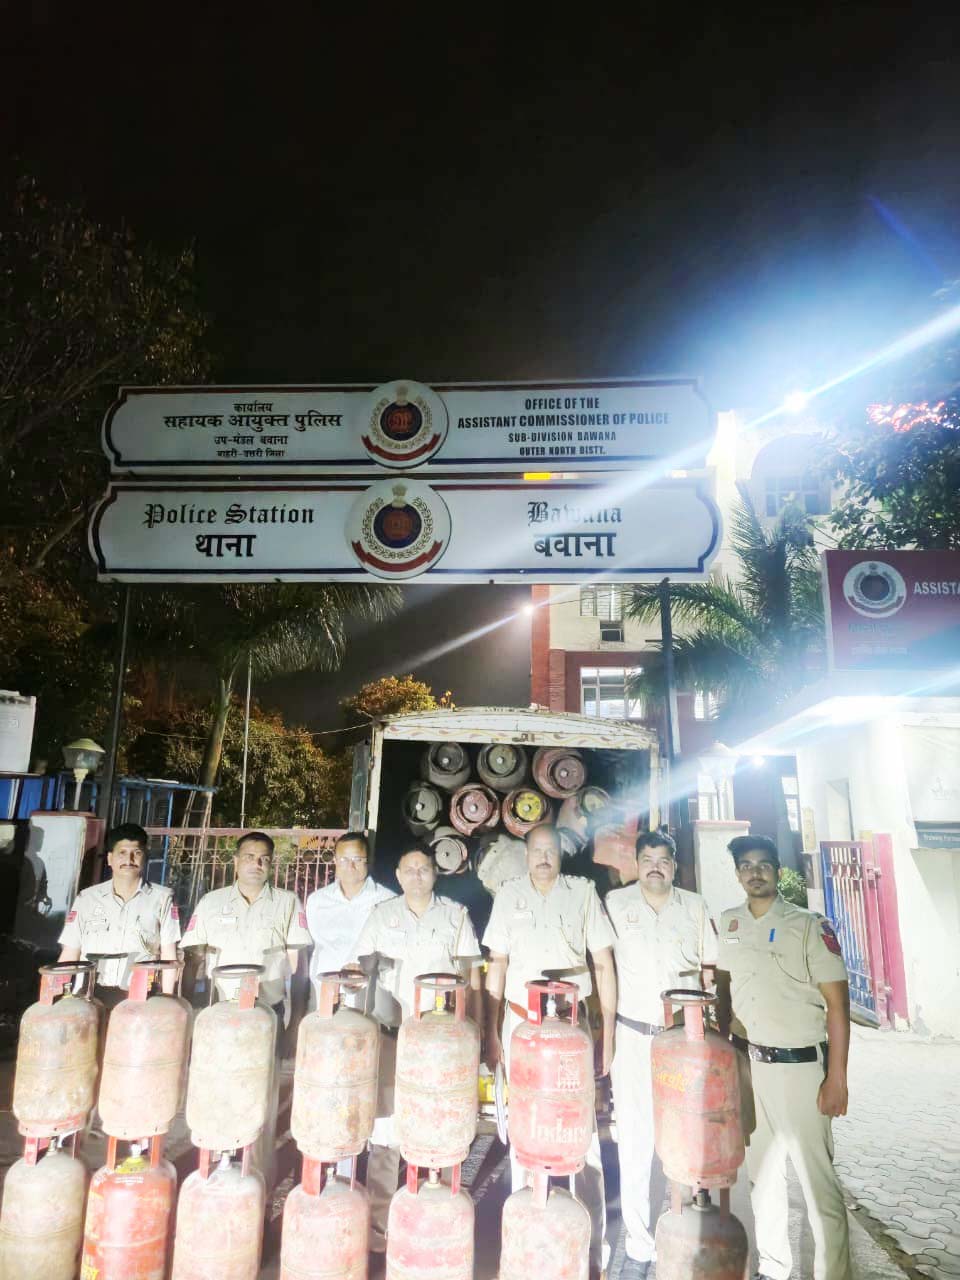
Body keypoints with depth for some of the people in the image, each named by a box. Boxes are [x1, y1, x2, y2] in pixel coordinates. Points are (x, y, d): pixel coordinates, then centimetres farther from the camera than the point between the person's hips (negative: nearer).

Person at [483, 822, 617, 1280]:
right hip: (521, 1022, 2)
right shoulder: (509, 894, 2)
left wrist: (608, 1032, -2)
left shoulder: (583, 892, -3)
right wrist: (490, 1032, 4)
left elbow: (604, 963, 0)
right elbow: (497, 963, 6)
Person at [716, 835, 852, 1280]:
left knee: (817, 1178, 1)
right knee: (761, 1170, 17)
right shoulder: (728, 923, 5)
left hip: (798, 1065, -5)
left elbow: (837, 1002, -10)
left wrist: (837, 1077, -13)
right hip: (746, 1063, 5)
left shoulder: (810, 925, -10)